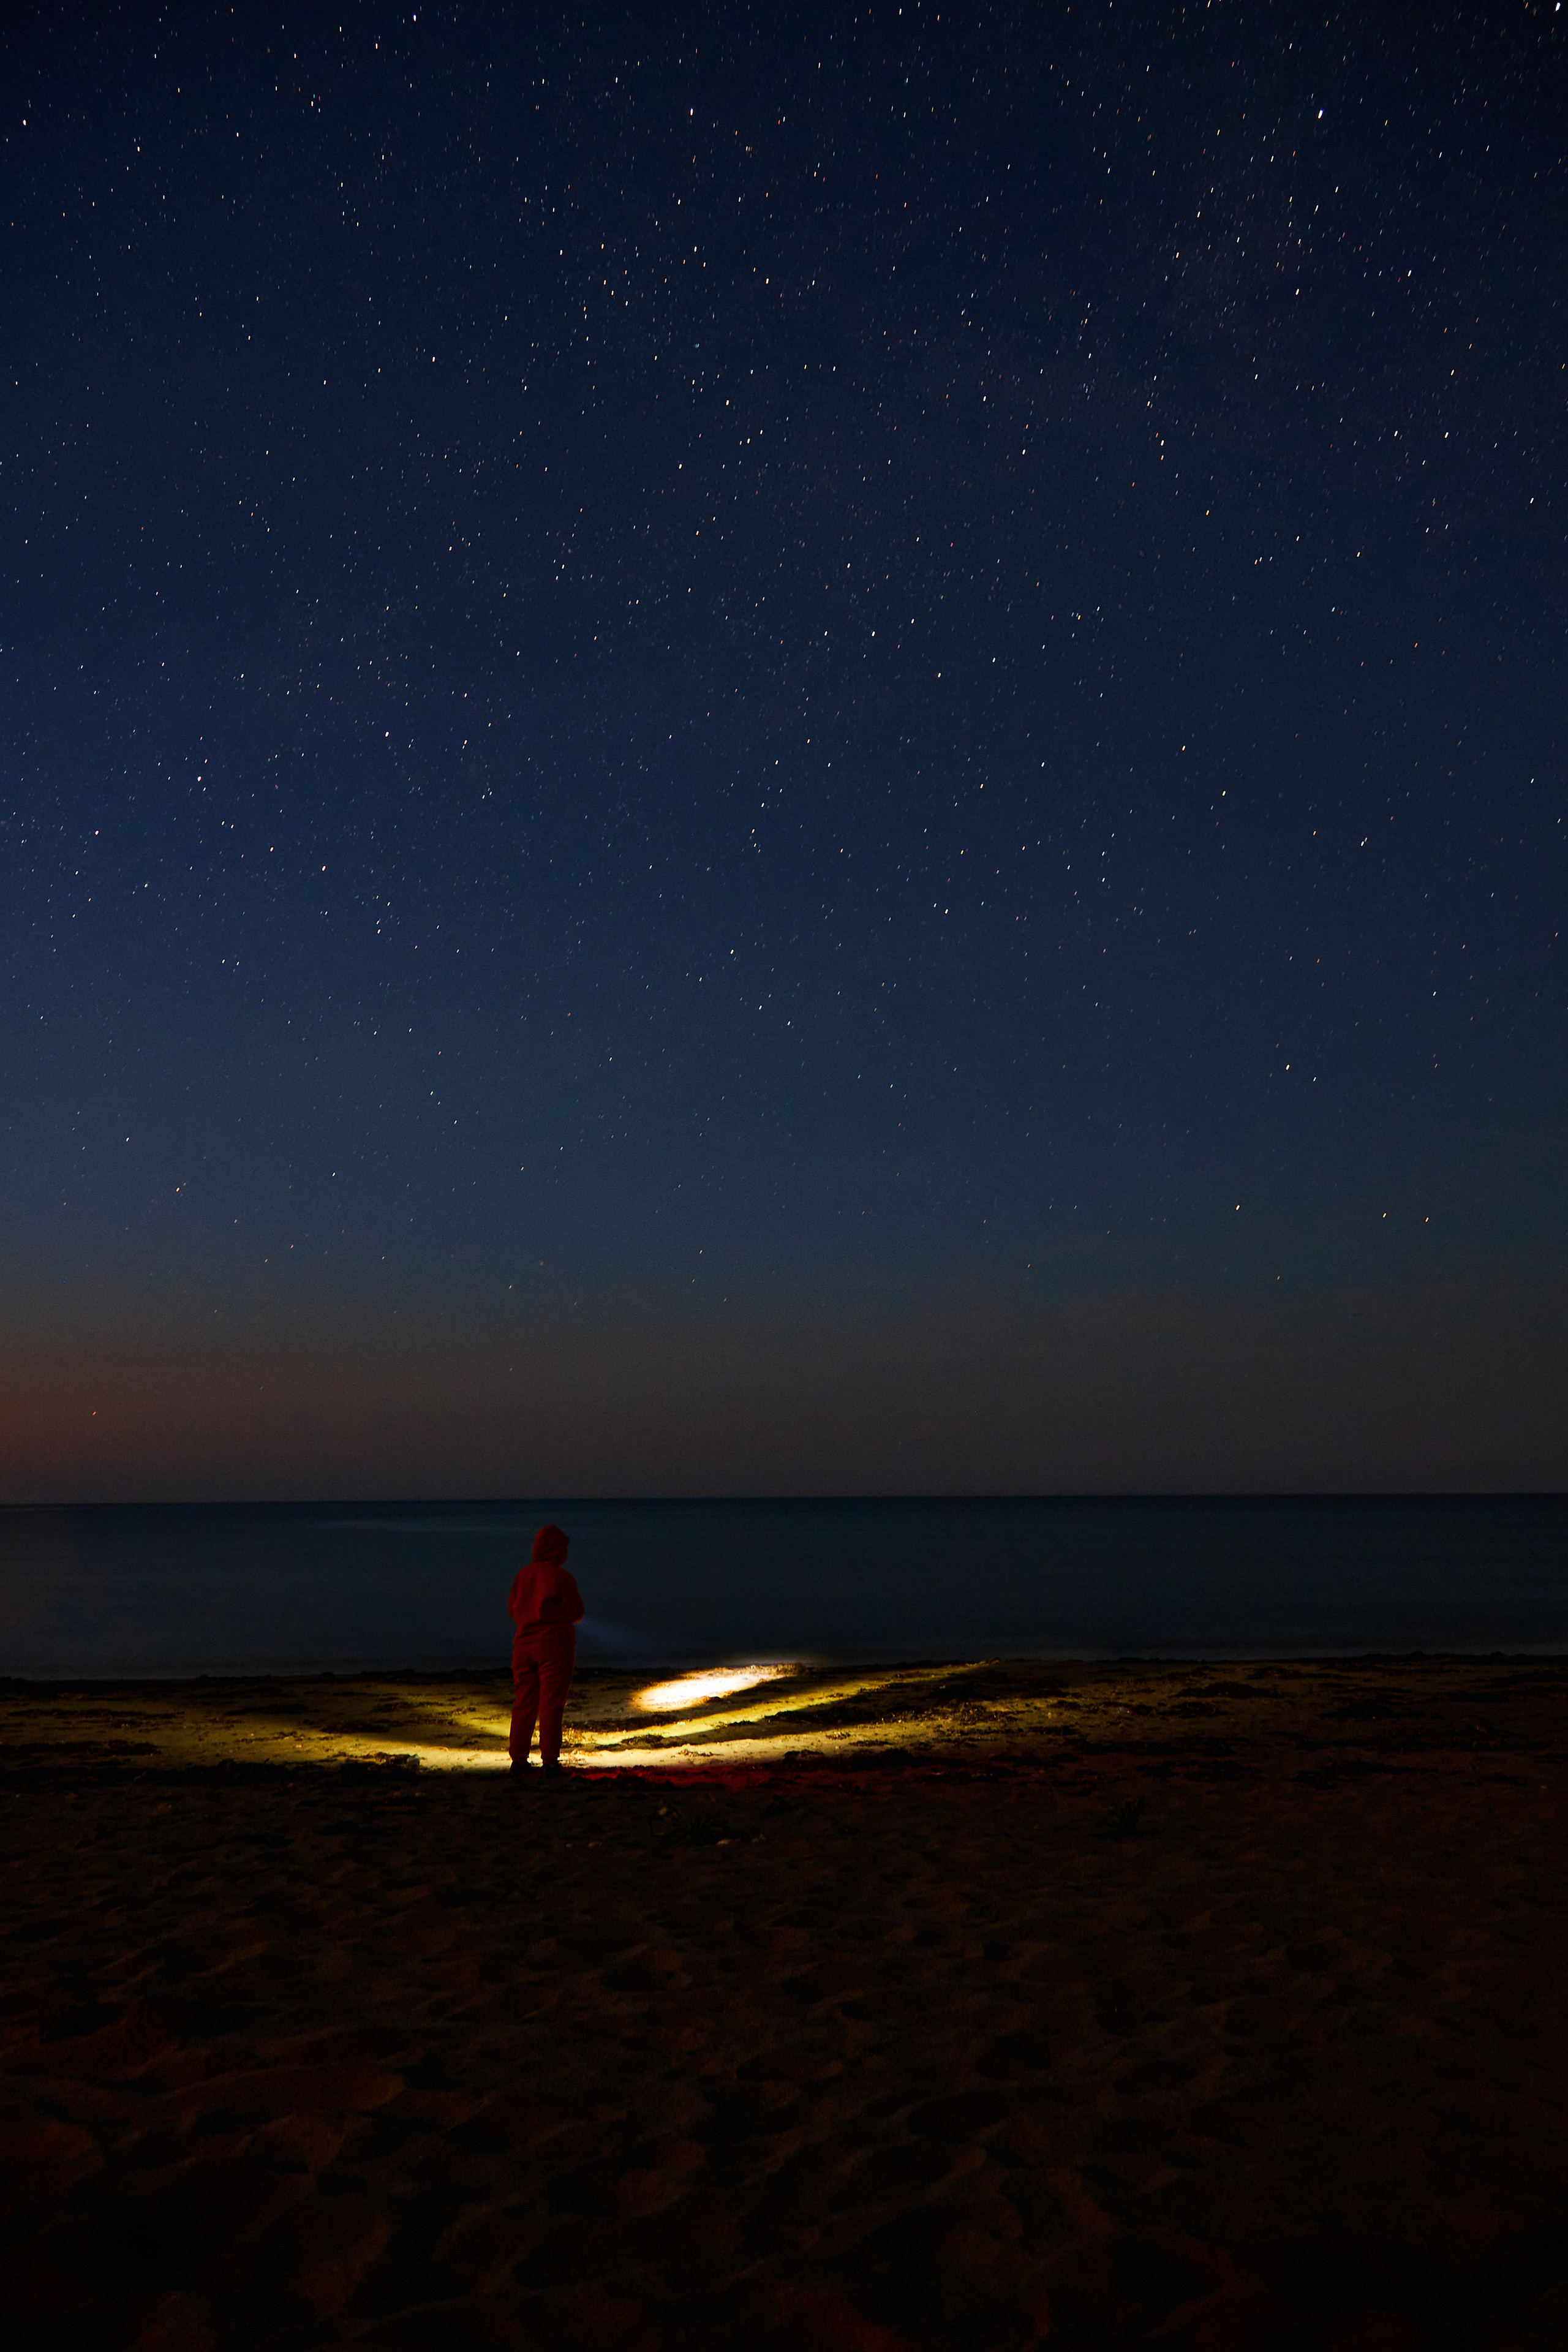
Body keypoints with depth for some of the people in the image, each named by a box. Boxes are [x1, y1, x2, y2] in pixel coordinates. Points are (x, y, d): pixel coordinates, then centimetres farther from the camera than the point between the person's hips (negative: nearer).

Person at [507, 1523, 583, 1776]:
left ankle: (518, 1758, 11)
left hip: (524, 1644, 5)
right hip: (555, 1644, -5)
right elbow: (576, 1613, -7)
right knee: (551, 1703, -1)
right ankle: (550, 1760, -1)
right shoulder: (561, 1578, -10)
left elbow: (513, 1611, 14)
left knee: (523, 1703, 10)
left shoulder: (522, 1576, 6)